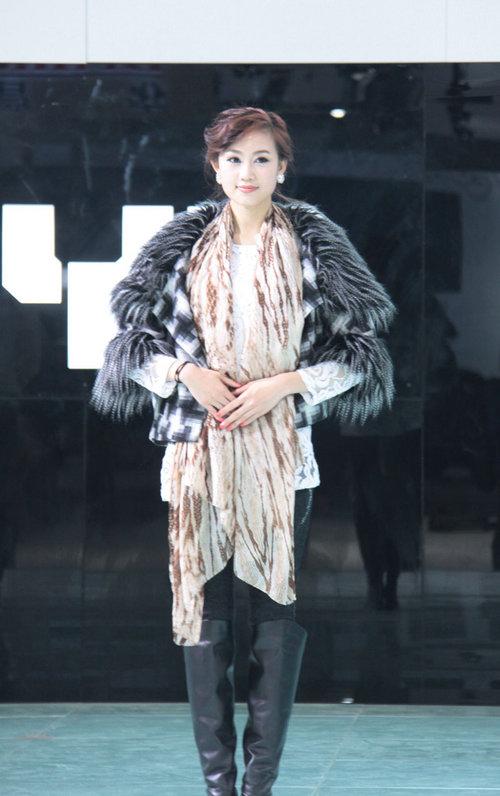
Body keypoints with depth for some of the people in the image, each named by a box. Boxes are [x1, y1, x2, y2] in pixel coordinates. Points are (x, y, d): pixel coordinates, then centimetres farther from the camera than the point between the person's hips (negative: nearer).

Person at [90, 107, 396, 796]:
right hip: (199, 450, 1)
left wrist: (284, 383, -9)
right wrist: (187, 373, -8)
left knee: (279, 611, -1)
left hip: (284, 456, -1)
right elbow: (131, 331, 10)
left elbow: (363, 345, 3)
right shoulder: (182, 242, 7)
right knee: (204, 610, 1)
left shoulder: (316, 244, 3)